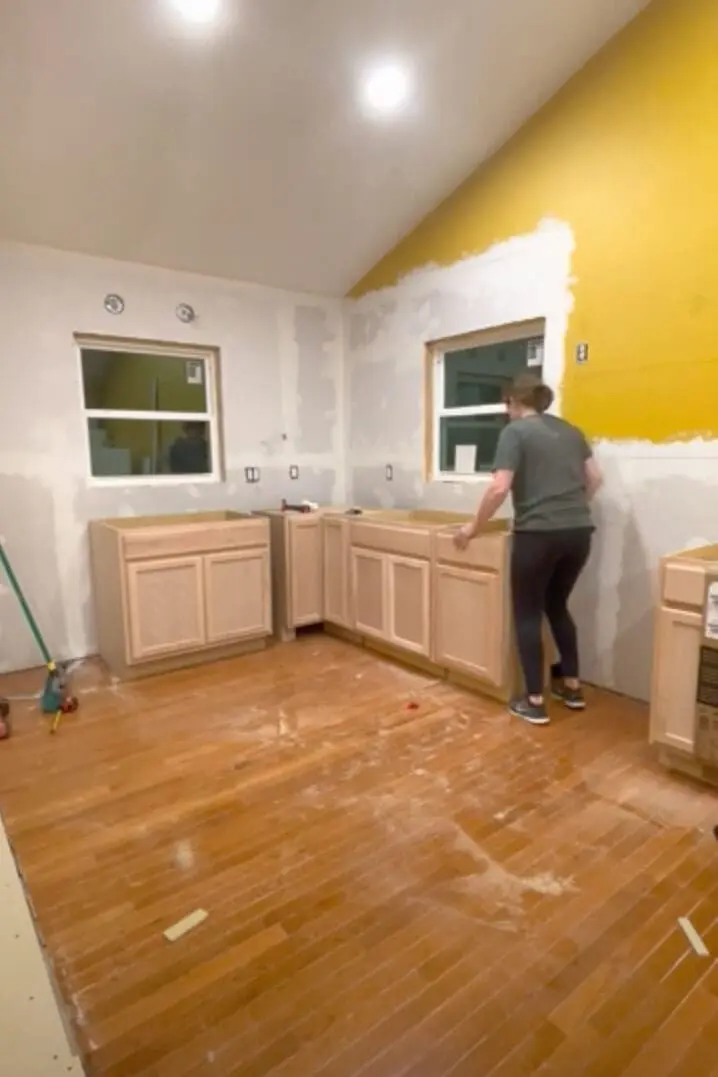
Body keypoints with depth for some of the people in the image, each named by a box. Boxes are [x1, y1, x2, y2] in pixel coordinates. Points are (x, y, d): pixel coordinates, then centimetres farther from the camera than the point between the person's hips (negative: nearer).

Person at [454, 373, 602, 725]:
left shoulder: (515, 431, -2)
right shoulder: (570, 431, 17)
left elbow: (500, 488, -12)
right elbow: (595, 479, 18)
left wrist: (473, 528, -3)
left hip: (538, 534, -6)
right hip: (579, 532, 7)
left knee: (527, 613, 6)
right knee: (557, 605, 23)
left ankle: (534, 702, 10)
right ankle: (572, 686, 30)